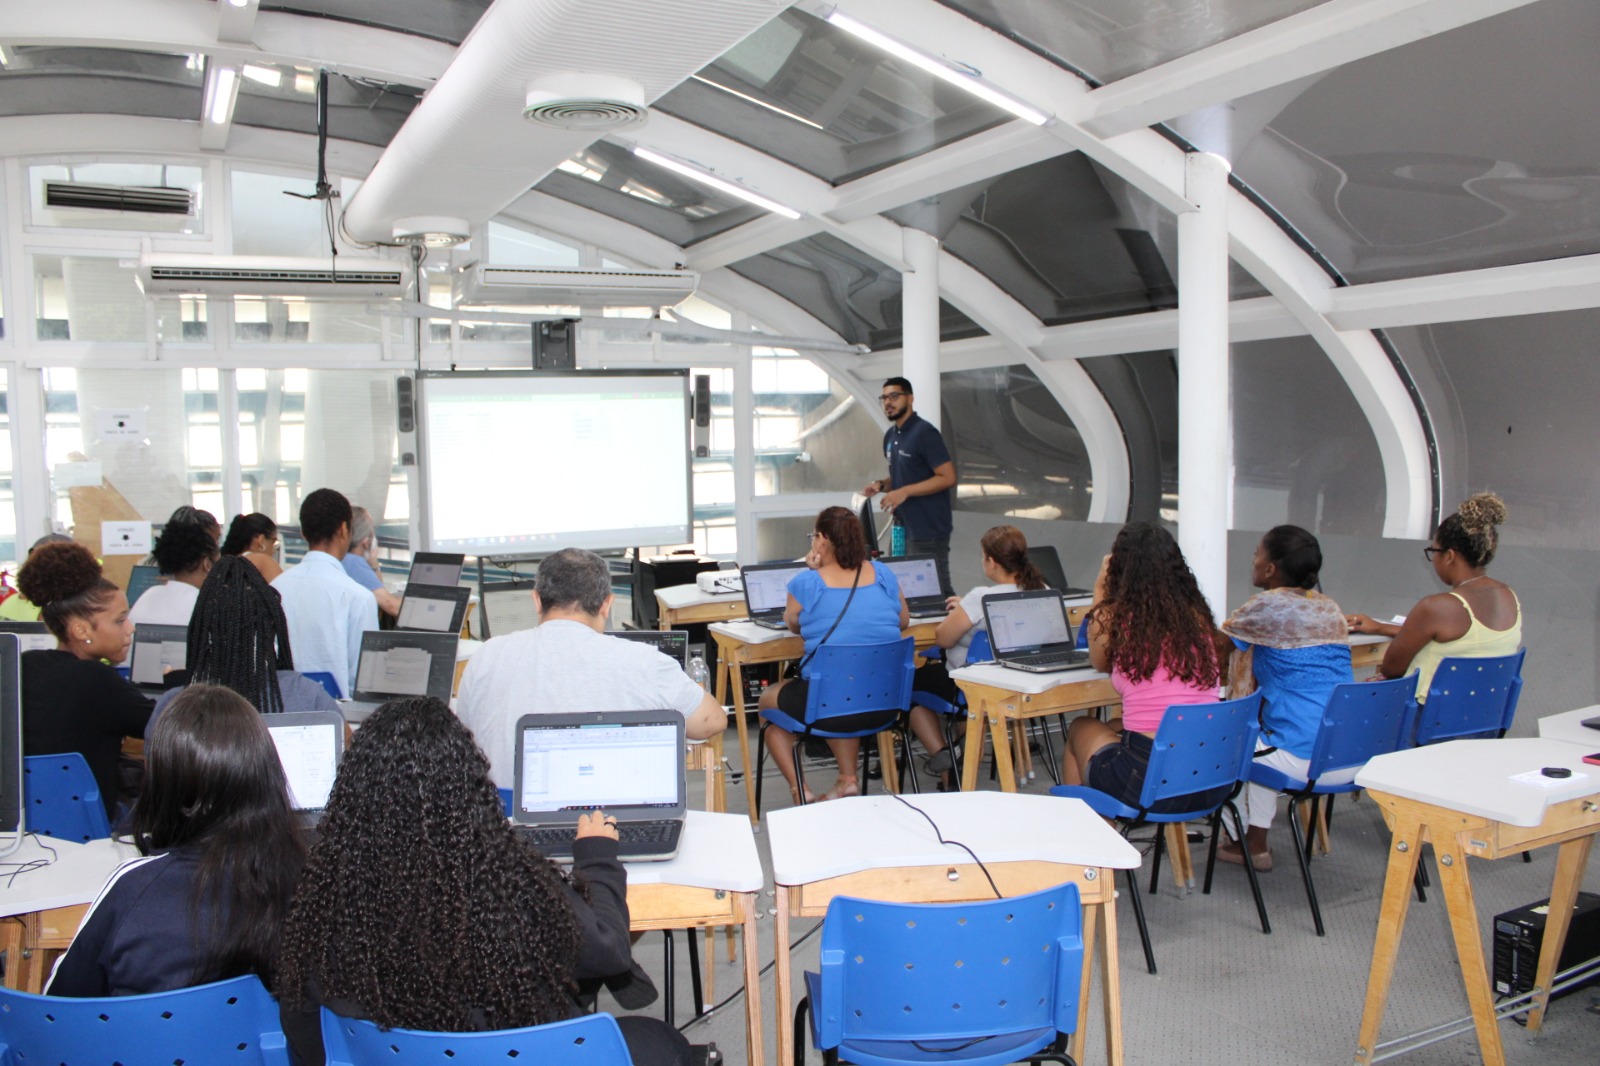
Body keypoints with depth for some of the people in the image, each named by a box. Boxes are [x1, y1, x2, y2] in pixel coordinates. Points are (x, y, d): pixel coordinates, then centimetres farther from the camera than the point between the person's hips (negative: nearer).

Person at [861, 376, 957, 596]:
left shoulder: (924, 432, -14)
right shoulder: (890, 436, 13)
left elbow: (947, 478, -18)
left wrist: (905, 492, -22)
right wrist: (881, 485, 3)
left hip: (928, 529, -8)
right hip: (904, 527, 9)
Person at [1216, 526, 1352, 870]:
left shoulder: (1269, 605, -10)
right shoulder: (1330, 608, 12)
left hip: (1304, 761, -8)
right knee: (1258, 733, 32)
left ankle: (1238, 839, 26)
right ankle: (1257, 841, 33)